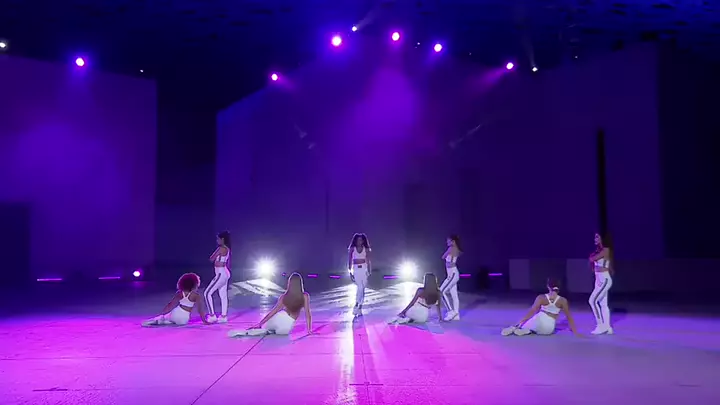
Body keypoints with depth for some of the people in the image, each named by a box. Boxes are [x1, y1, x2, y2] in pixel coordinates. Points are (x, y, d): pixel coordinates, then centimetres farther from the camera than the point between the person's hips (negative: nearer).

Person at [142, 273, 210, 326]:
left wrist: (161, 313, 13)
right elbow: (200, 309, -9)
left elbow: (170, 305, 5)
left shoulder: (180, 293, 3)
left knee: (165, 317, 33)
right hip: (183, 319, -3)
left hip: (175, 314, 3)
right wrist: (204, 321, -2)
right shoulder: (196, 295, -9)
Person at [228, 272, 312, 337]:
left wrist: (260, 323, 7)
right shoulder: (305, 296, -4)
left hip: (278, 319, 1)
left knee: (263, 327, 27)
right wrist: (309, 330, 2)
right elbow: (307, 314, -5)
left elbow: (273, 311, 2)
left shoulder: (284, 296, 2)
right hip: (287, 328, -1)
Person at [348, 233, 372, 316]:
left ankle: (359, 307, 11)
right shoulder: (352, 249, 2)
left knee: (362, 289, 3)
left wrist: (369, 272, 2)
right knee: (360, 288, -15)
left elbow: (368, 261, 6)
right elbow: (349, 261, 3)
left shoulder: (366, 249, 4)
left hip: (364, 269, 2)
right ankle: (356, 305, -3)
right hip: (356, 269, -2)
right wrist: (350, 272, -2)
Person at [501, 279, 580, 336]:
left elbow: (532, 311, -3)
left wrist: (520, 322, -1)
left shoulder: (541, 297, 1)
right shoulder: (563, 301, 2)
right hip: (549, 329, 1)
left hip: (539, 320, -1)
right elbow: (569, 317, 6)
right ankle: (528, 330, -5)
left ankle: (515, 328, -14)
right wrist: (575, 332, 12)